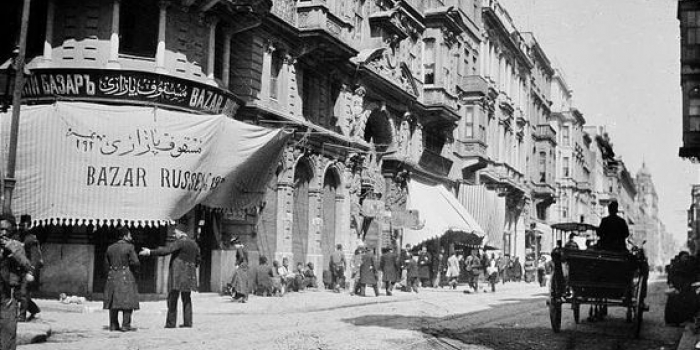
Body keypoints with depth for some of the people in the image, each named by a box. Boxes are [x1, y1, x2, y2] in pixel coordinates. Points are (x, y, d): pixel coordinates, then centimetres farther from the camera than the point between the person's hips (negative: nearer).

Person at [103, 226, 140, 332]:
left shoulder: (110, 248, 10)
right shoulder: (129, 247, -8)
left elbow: (106, 264, 13)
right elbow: (135, 263, -12)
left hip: (112, 277, 6)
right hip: (125, 277, -6)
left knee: (113, 301, 11)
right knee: (127, 302, -2)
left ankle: (113, 325, 12)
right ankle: (126, 325, -6)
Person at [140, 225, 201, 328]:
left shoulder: (180, 242, -11)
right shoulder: (194, 244, 12)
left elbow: (166, 250, -21)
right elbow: (198, 259, 19)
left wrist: (150, 252, -19)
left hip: (177, 274, -7)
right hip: (189, 275, 7)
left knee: (172, 298, -1)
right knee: (186, 299, 11)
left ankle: (171, 323, -2)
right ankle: (188, 322, 8)